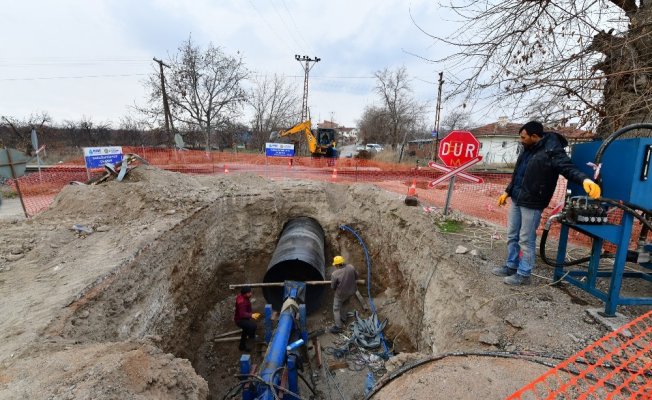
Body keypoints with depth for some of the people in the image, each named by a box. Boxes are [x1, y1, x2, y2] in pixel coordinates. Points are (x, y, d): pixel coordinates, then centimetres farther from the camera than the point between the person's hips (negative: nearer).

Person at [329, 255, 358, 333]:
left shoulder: (335, 274, -29)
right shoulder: (351, 267, -18)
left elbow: (333, 287, -13)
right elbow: (356, 277, 0)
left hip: (341, 294, -5)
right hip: (351, 291, 6)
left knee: (336, 309, 15)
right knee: (344, 305, 31)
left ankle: (338, 327, 21)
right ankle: (343, 319, 49)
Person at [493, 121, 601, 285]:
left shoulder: (552, 151, -13)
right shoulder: (527, 150, 12)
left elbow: (569, 168, -24)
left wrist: (585, 180, -44)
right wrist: (507, 192, 24)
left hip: (532, 204, -8)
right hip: (516, 201, 8)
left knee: (526, 240, 0)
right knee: (512, 236, 15)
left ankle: (523, 274, 13)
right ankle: (511, 267, 28)